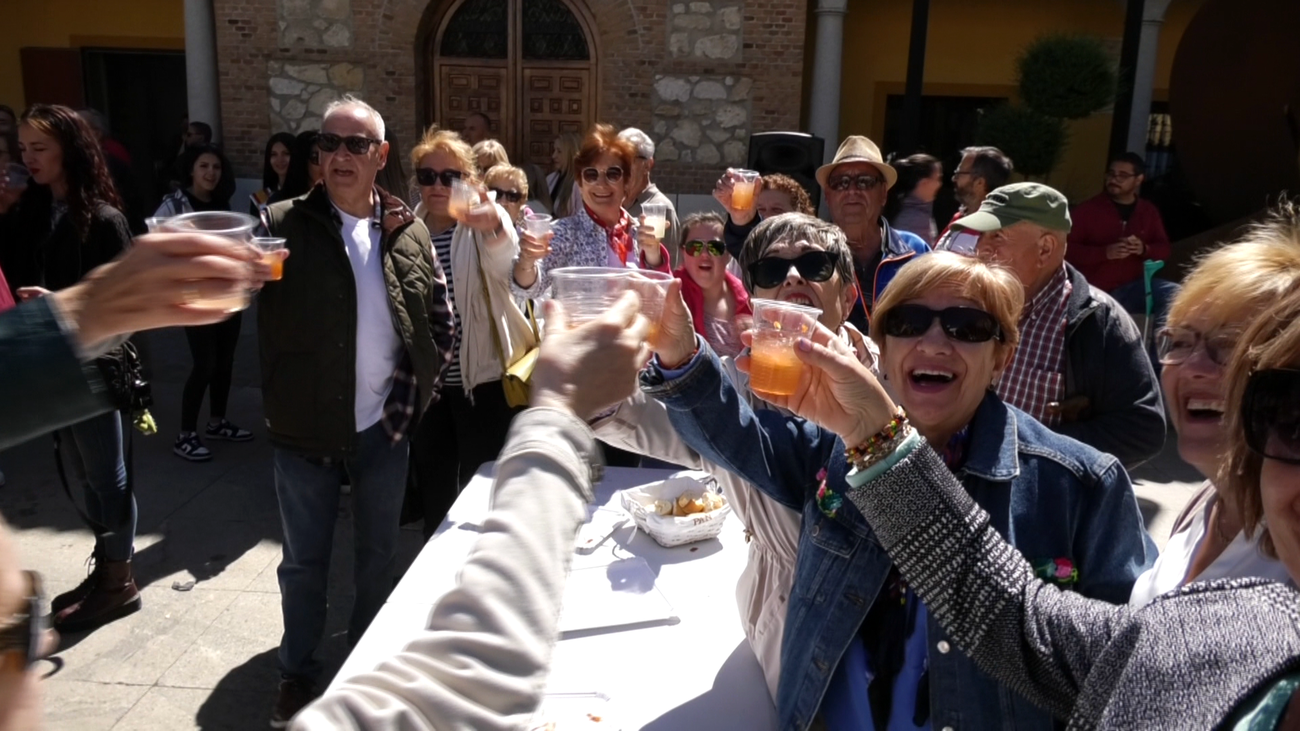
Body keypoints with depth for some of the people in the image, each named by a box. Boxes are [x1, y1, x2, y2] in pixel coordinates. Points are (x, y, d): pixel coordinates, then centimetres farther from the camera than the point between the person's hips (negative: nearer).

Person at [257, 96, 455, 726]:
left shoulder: (409, 233, 0)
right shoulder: (284, 225, -7)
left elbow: (440, 321, 8)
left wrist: (419, 387, 0)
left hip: (383, 429, 3)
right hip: (306, 430, -2)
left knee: (378, 555, 18)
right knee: (304, 561, 13)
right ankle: (297, 671, 34)